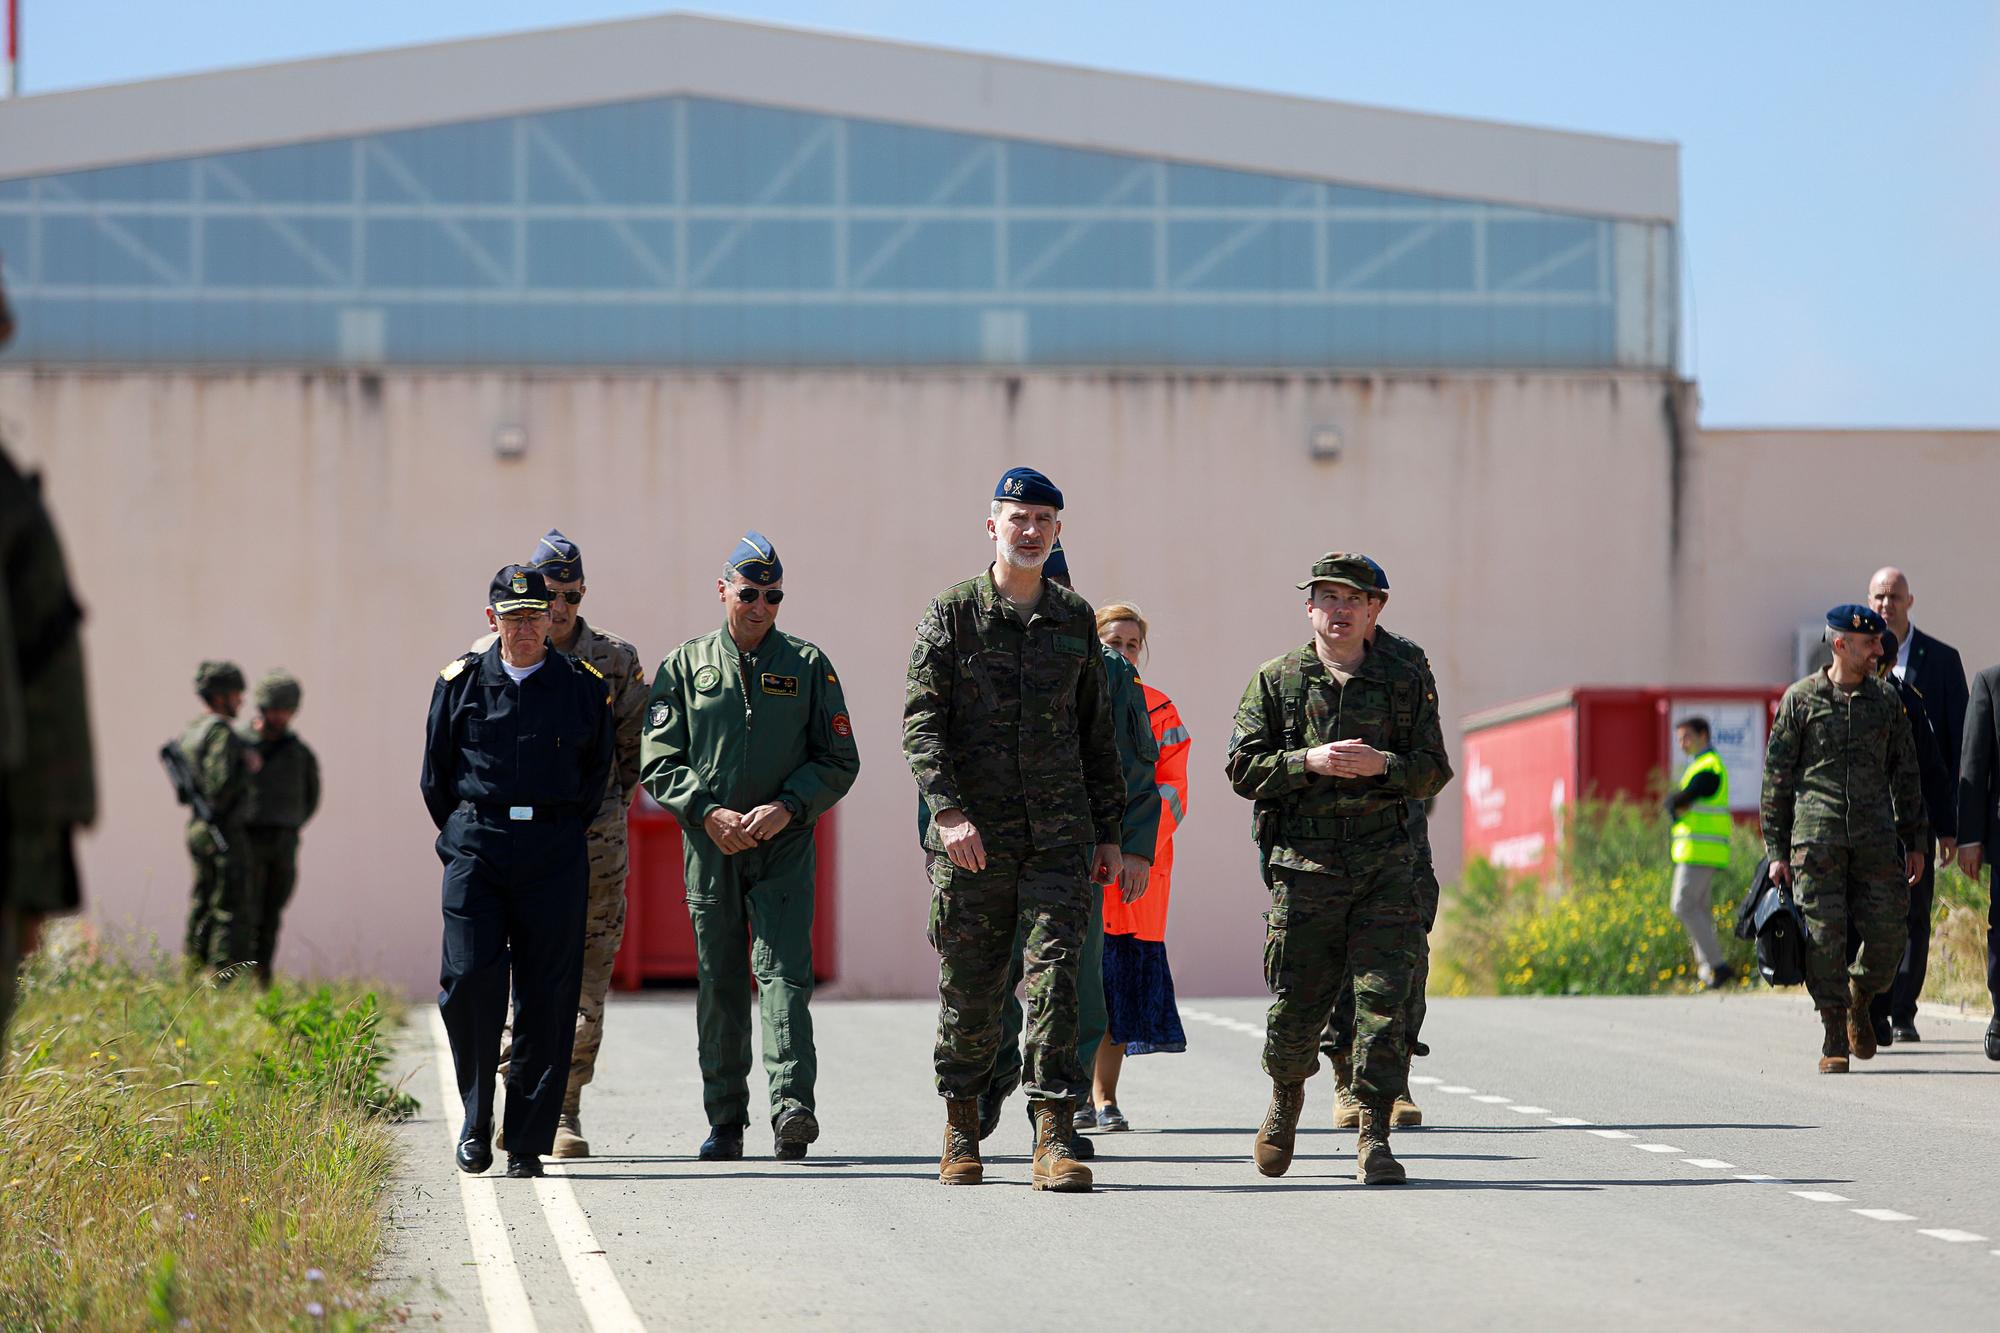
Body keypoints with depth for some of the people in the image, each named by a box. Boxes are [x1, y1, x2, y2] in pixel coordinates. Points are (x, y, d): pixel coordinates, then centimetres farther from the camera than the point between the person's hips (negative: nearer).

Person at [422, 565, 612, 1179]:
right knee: (469, 979, -11)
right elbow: (436, 774, 14)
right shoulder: (461, 683, 6)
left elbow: (598, 772, 15)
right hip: (475, 846, 0)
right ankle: (476, 1121, 6)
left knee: (546, 996, -3)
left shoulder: (584, 685, 6)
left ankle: (527, 1140, 3)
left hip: (554, 853, 0)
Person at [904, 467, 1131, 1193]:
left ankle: (1055, 1137, -11)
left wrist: (1109, 835, 15)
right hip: (973, 835, -2)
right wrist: (948, 810, -18)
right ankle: (961, 1130, 22)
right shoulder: (953, 611, 2)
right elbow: (921, 719, -6)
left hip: (1060, 834, 2)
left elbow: (1097, 734, 18)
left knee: (1054, 977, -10)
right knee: (969, 989, 5)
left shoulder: (1075, 618, 12)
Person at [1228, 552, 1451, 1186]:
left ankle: (1373, 1138, -6)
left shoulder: (1406, 682, 10)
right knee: (1295, 1008, 2)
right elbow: (1243, 768, 1)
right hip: (1304, 865, 0)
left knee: (1381, 1002, -9)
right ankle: (1287, 1096, 32)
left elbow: (1434, 771, 7)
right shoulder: (1276, 681, 7)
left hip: (1385, 866, 0)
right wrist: (1311, 761, -15)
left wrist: (1382, 764, -13)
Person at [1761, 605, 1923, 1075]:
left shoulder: (1887, 700, 11)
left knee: (1888, 935, -3)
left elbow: (1905, 773, 16)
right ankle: (1834, 1038, 4)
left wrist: (1913, 842, 12)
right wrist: (1776, 850, 0)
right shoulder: (1800, 699, 2)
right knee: (1824, 936, -6)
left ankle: (1858, 1000, 26)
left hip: (1876, 837, 3)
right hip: (1817, 837, -3)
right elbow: (1777, 777, 4)